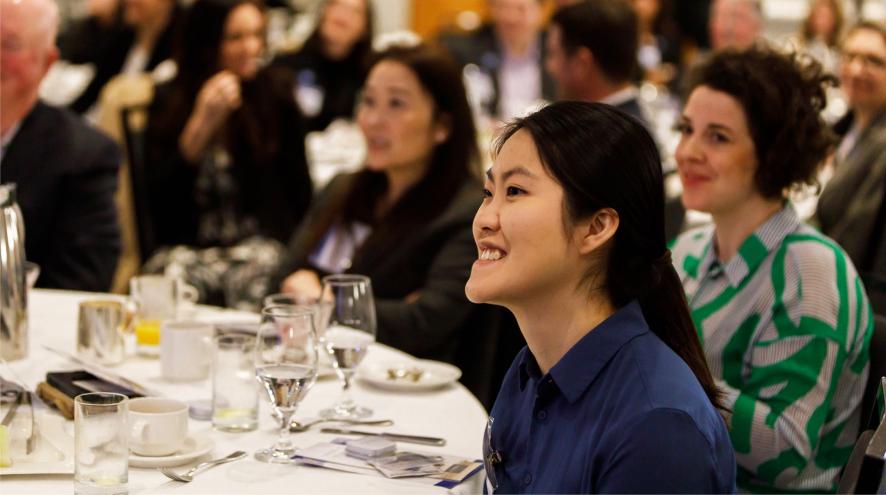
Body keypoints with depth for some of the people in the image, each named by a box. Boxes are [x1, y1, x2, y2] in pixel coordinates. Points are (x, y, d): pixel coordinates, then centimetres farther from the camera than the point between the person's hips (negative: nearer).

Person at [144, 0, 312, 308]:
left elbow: (298, 184, 10)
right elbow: (158, 196, -4)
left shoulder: (275, 90, 5)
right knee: (172, 277, -34)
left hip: (262, 244, 0)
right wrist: (201, 124, -11)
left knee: (252, 281, -35)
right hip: (189, 246, 0)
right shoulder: (169, 100, 5)